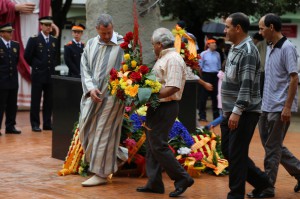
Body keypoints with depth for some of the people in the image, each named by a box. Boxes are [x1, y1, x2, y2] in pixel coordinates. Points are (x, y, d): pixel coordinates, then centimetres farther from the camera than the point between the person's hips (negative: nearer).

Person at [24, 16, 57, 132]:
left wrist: (53, 66, 10)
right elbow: (27, 56, -2)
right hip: (38, 75, -4)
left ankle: (47, 124, 13)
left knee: (49, 101, 6)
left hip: (50, 74, 4)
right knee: (36, 101, 1)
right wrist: (36, 65, 3)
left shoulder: (54, 40, 9)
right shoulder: (34, 39, -4)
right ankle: (35, 124, 6)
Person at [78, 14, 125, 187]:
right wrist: (90, 88, -9)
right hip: (92, 95, 6)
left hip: (111, 97, -6)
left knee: (103, 134, -2)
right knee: (87, 131, 10)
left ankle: (101, 174, 6)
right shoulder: (91, 44, 8)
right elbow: (85, 68, 6)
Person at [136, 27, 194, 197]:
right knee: (152, 146, 11)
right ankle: (154, 183, 16)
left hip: (165, 107, -11)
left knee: (158, 146, -9)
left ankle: (182, 178, -1)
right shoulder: (164, 58, 17)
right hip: (157, 107, 11)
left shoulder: (173, 59, -16)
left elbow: (173, 87, -25)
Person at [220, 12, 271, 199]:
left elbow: (247, 85, -24)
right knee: (227, 150, 14)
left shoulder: (248, 52, -17)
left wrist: (237, 111, -27)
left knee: (236, 153, -4)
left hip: (244, 112, -10)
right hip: (231, 111, 10)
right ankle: (261, 180, 25)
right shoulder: (235, 48, 13)